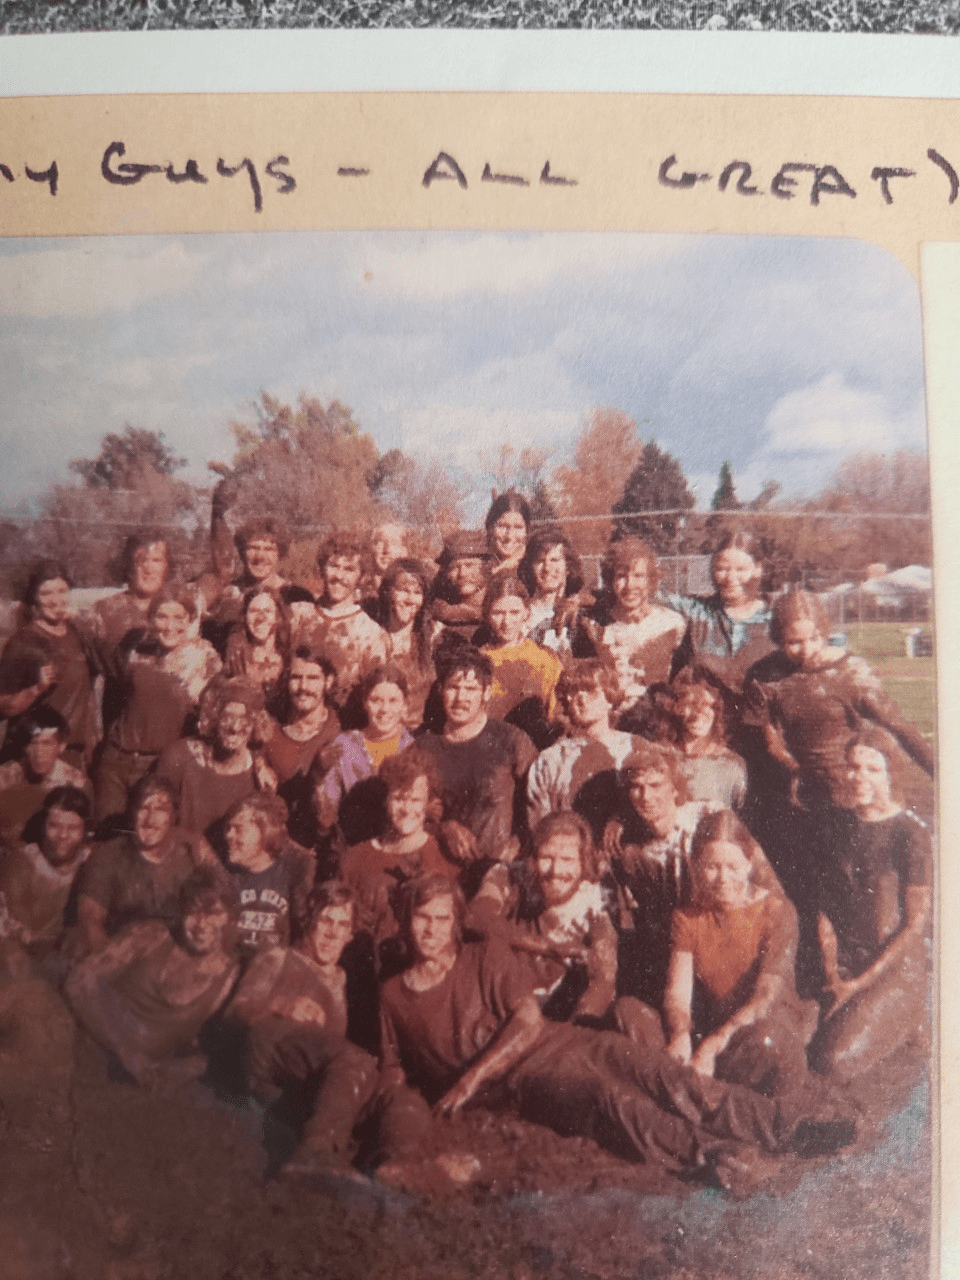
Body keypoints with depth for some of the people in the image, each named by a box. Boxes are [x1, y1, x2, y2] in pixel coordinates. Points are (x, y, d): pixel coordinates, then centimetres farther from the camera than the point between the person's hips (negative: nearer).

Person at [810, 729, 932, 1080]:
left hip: (896, 966, -5)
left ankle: (907, 1021, 7)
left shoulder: (911, 835, -12)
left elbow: (916, 924, -11)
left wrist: (861, 983, -11)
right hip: (845, 959, 5)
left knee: (836, 1058, -20)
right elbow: (826, 906, 8)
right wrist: (831, 971, -3)